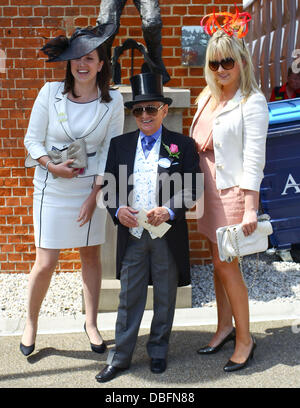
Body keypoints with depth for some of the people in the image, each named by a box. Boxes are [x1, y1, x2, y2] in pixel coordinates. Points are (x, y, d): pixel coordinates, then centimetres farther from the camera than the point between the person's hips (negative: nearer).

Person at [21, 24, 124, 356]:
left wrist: (94, 194, -6)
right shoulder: (50, 92, -5)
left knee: (91, 255, 11)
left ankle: (91, 323, 30)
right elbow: (32, 139, 0)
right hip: (52, 188, -1)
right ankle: (31, 323, 25)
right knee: (45, 263, 0)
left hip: (91, 188, 1)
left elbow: (111, 152, -1)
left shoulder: (112, 101, -4)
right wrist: (53, 166, -16)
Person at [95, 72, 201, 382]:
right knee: (129, 297, 8)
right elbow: (109, 186, 7)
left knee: (165, 297, 12)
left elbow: (191, 188, -4)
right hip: (132, 233, 1)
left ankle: (158, 351, 31)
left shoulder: (182, 145, 1)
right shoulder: (119, 145, 8)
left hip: (168, 234, -1)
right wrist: (118, 209, -13)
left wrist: (169, 210, -20)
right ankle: (120, 356, 19)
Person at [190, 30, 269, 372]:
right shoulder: (207, 98, 10)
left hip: (232, 192, -7)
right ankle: (225, 327, 30)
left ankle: (244, 339, 16)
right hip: (208, 190, 7)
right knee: (219, 263, 14)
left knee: (226, 265, -1)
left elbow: (254, 159, -16)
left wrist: (250, 209, -20)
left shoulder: (252, 103, -11)